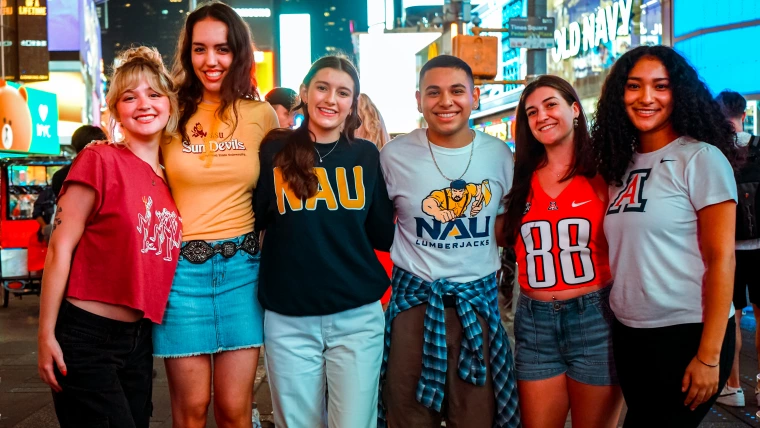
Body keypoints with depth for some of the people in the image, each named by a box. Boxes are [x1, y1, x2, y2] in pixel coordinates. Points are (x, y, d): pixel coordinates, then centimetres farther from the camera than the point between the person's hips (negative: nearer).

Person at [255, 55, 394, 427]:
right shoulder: (275, 150, 0)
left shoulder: (366, 155, 4)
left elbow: (382, 235, 5)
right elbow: (254, 220, -3)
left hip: (358, 316, 1)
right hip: (288, 320, 0)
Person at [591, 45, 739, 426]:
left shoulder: (702, 158, -9)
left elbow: (721, 258, -13)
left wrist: (709, 355, -16)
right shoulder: (621, 163, 8)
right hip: (628, 333, 6)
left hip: (687, 333, -6)